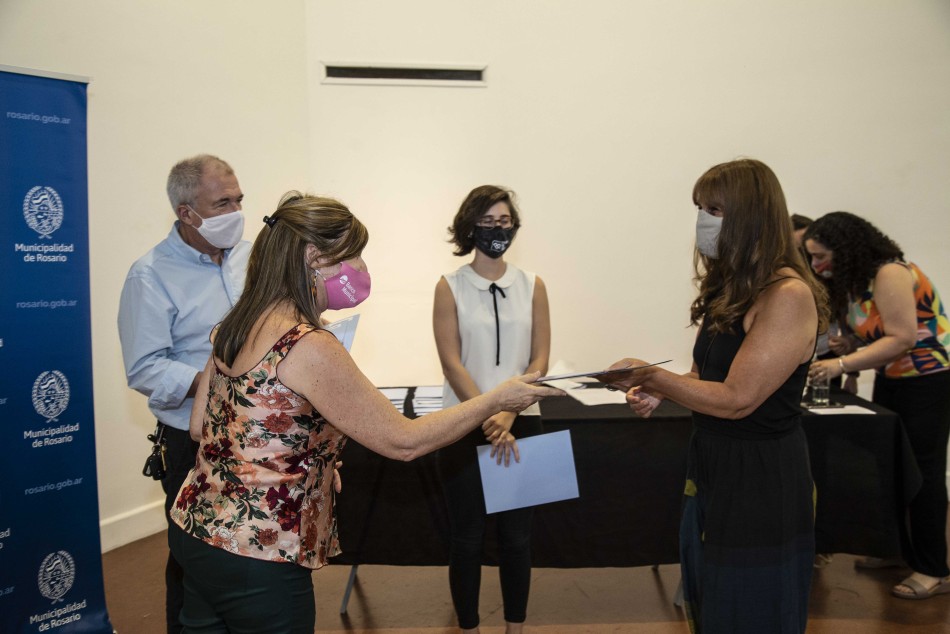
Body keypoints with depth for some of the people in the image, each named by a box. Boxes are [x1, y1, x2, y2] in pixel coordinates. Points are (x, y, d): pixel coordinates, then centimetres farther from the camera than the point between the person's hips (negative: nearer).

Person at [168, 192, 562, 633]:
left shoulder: (235, 326, 1)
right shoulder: (310, 348, -25)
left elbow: (200, 427, 9)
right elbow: (404, 442, -21)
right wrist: (497, 400, -10)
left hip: (194, 527, 9)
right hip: (255, 559, -8)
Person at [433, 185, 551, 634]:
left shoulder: (531, 286, 3)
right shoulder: (450, 287, -2)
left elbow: (539, 360, 0)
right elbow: (451, 363, -8)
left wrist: (508, 416, -13)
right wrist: (488, 419, -16)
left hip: (521, 424, 2)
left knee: (516, 535, 10)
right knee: (467, 537, 7)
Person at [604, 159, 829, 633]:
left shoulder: (788, 295, -20)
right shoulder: (730, 289, 8)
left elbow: (737, 398, -23)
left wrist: (651, 376, -17)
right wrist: (658, 391, -4)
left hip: (761, 482, -8)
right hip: (711, 470, 9)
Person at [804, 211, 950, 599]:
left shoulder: (889, 274, -22)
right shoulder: (853, 279, 5)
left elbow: (902, 339, -28)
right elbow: (871, 334, 5)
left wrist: (842, 364, -31)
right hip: (892, 379, 9)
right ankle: (897, 548, 24)